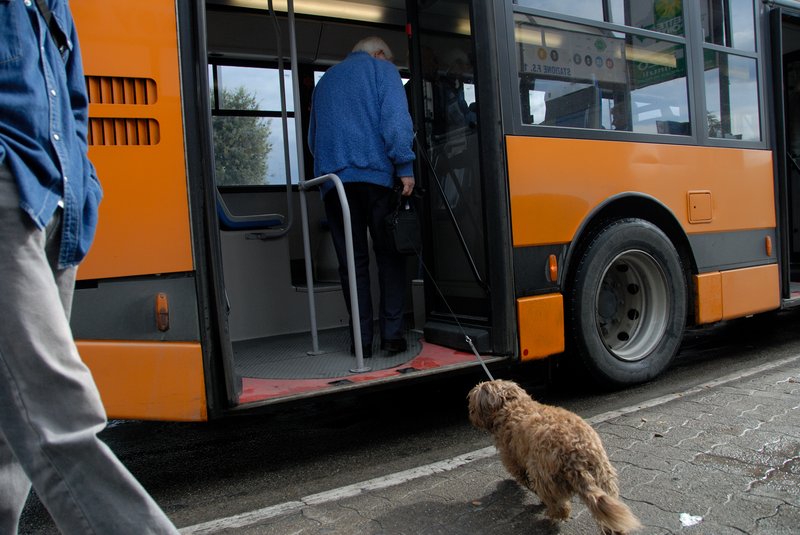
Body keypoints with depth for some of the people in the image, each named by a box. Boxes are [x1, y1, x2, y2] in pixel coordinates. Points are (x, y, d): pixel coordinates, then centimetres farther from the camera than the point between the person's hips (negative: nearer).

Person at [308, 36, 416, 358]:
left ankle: (362, 340, 4)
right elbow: (396, 118, -5)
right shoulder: (381, 69, 12)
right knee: (389, 257, 3)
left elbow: (312, 137, 31)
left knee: (352, 261, 4)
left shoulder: (325, 80, 28)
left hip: (332, 178, 4)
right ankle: (392, 334, -1)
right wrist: (405, 166, -8)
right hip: (375, 173, -4)